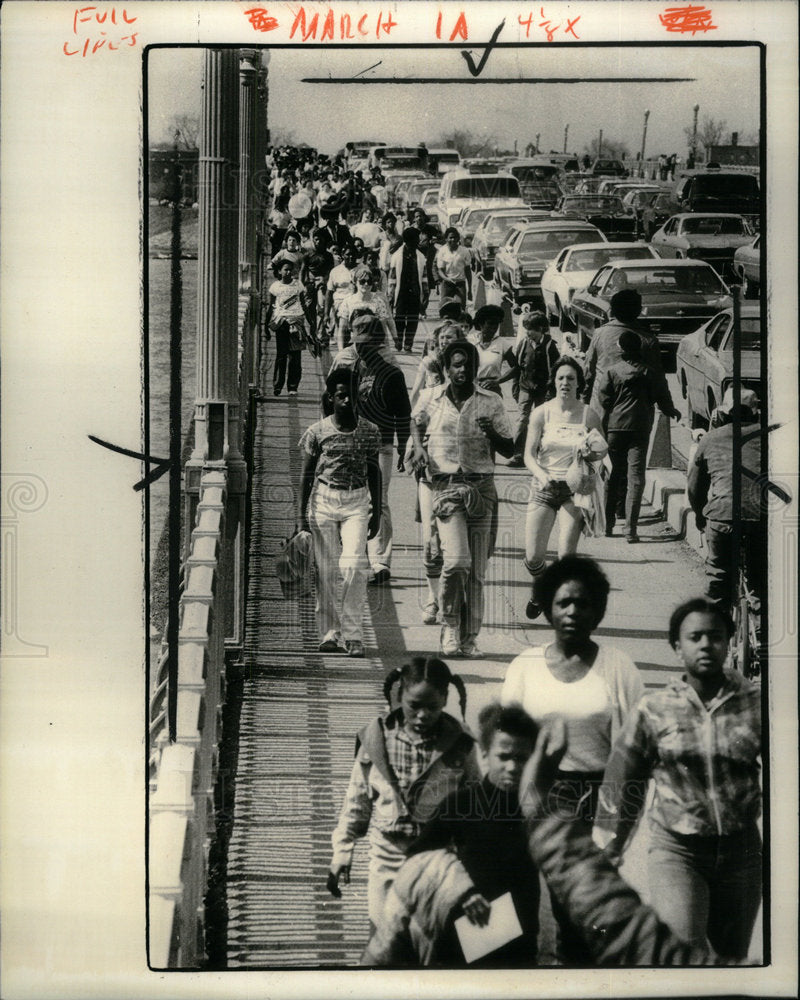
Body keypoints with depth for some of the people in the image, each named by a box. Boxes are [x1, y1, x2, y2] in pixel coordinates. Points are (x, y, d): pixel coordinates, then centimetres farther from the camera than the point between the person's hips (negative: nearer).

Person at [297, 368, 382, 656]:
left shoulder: (369, 432, 5)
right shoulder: (317, 432, -1)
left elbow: (374, 473, 13)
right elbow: (306, 475, 4)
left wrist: (376, 512, 12)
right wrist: (301, 516, 1)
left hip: (357, 502, 0)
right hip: (323, 500, 0)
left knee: (353, 564, -13)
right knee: (326, 569, 1)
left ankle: (352, 633, -9)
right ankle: (330, 632, 9)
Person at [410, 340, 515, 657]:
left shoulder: (491, 403, 5)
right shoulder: (431, 401, 6)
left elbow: (509, 451, 6)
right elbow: (415, 422, 28)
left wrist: (491, 434, -13)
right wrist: (419, 448, 11)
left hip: (482, 488, 1)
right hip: (446, 487, -1)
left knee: (477, 569, 3)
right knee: (457, 560, -18)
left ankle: (469, 637, 13)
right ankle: (450, 625, 1)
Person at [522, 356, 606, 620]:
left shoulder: (589, 415, 1)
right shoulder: (541, 413, 0)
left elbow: (601, 451, 10)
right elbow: (529, 454, -3)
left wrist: (589, 454, -13)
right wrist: (541, 475, -22)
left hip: (573, 489, 0)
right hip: (543, 487, 1)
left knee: (566, 555, -10)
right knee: (533, 557, -2)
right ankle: (539, 588, 31)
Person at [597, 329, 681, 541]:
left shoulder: (612, 371, -1)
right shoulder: (650, 372, 0)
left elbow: (603, 398, -5)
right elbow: (663, 398, 8)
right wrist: (672, 412, 28)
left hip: (614, 428, 1)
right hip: (639, 429, -1)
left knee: (613, 476, 14)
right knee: (635, 478, -1)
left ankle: (608, 524, 19)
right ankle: (630, 529, -8)